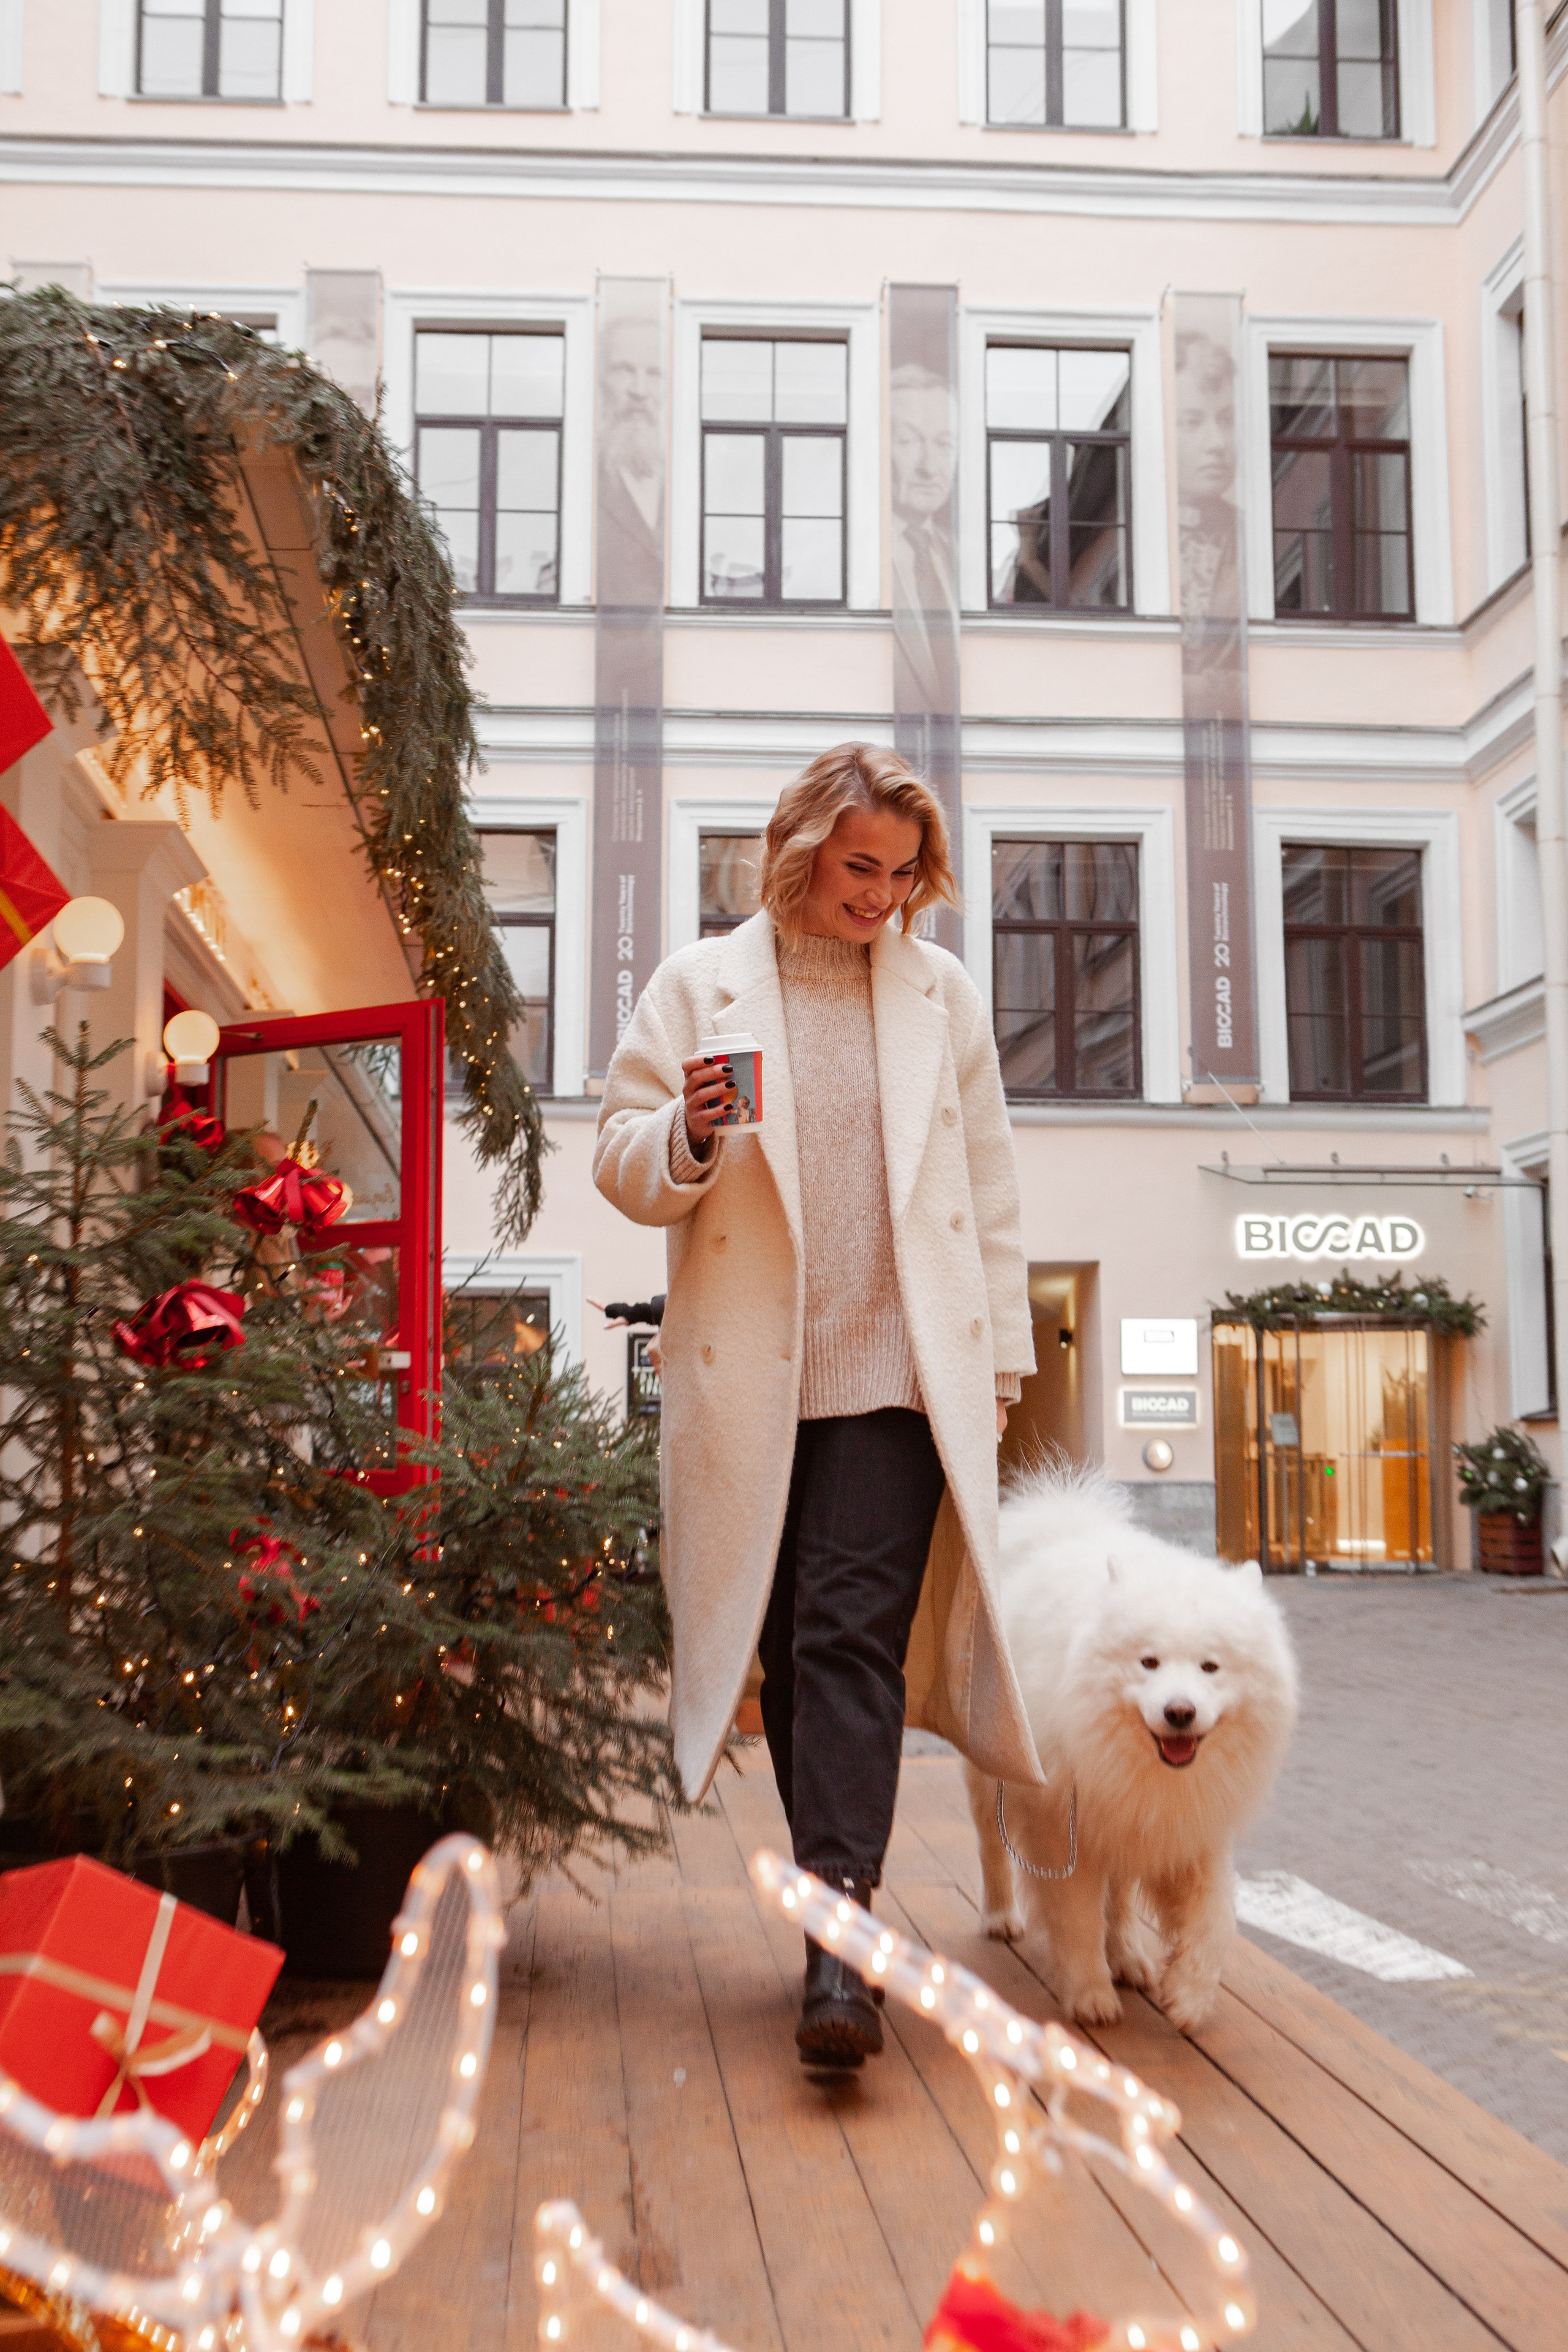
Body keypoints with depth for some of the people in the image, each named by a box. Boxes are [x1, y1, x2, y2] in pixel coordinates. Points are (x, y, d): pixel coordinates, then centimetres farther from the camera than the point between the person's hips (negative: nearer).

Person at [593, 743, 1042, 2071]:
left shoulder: (944, 992, 12)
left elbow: (989, 1187, 14)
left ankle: (838, 1936, -14)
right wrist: (687, 1139, -16)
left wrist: (1000, 1360, 9)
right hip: (750, 1378, 1)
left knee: (854, 1637, -12)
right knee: (787, 1648, 6)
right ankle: (839, 1901, 22)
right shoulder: (702, 985, 8)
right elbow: (623, 1163, 7)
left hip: (897, 1373, -1)